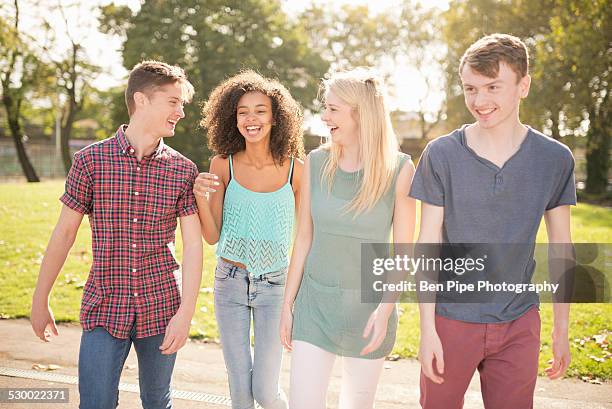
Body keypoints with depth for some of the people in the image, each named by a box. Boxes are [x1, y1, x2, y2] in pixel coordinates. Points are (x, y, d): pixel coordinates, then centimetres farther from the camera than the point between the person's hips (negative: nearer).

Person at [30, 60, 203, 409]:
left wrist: (186, 313, -11)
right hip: (104, 307, -1)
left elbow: (193, 245, -4)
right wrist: (40, 300, 4)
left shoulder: (183, 170, -2)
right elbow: (64, 232, 1)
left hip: (161, 308, 1)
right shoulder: (90, 160, -4)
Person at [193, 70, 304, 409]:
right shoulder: (222, 165, -5)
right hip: (230, 282, 1)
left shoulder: (295, 169, -8)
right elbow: (212, 237, -3)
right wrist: (201, 198, -21)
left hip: (275, 285, -1)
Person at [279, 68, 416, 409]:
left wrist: (385, 309, -17)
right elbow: (304, 237, 4)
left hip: (368, 305, -1)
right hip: (315, 302, 2)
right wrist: (288, 304, 5)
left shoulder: (400, 169, -9)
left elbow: (402, 248, -6)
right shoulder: (316, 163, -2)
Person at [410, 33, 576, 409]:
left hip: (519, 324, 1)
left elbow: (560, 249, 4)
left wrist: (562, 331, 7)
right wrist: (427, 329, -8)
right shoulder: (441, 155, -8)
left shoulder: (555, 159, -3)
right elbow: (428, 244, -6)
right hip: (451, 320, -1)